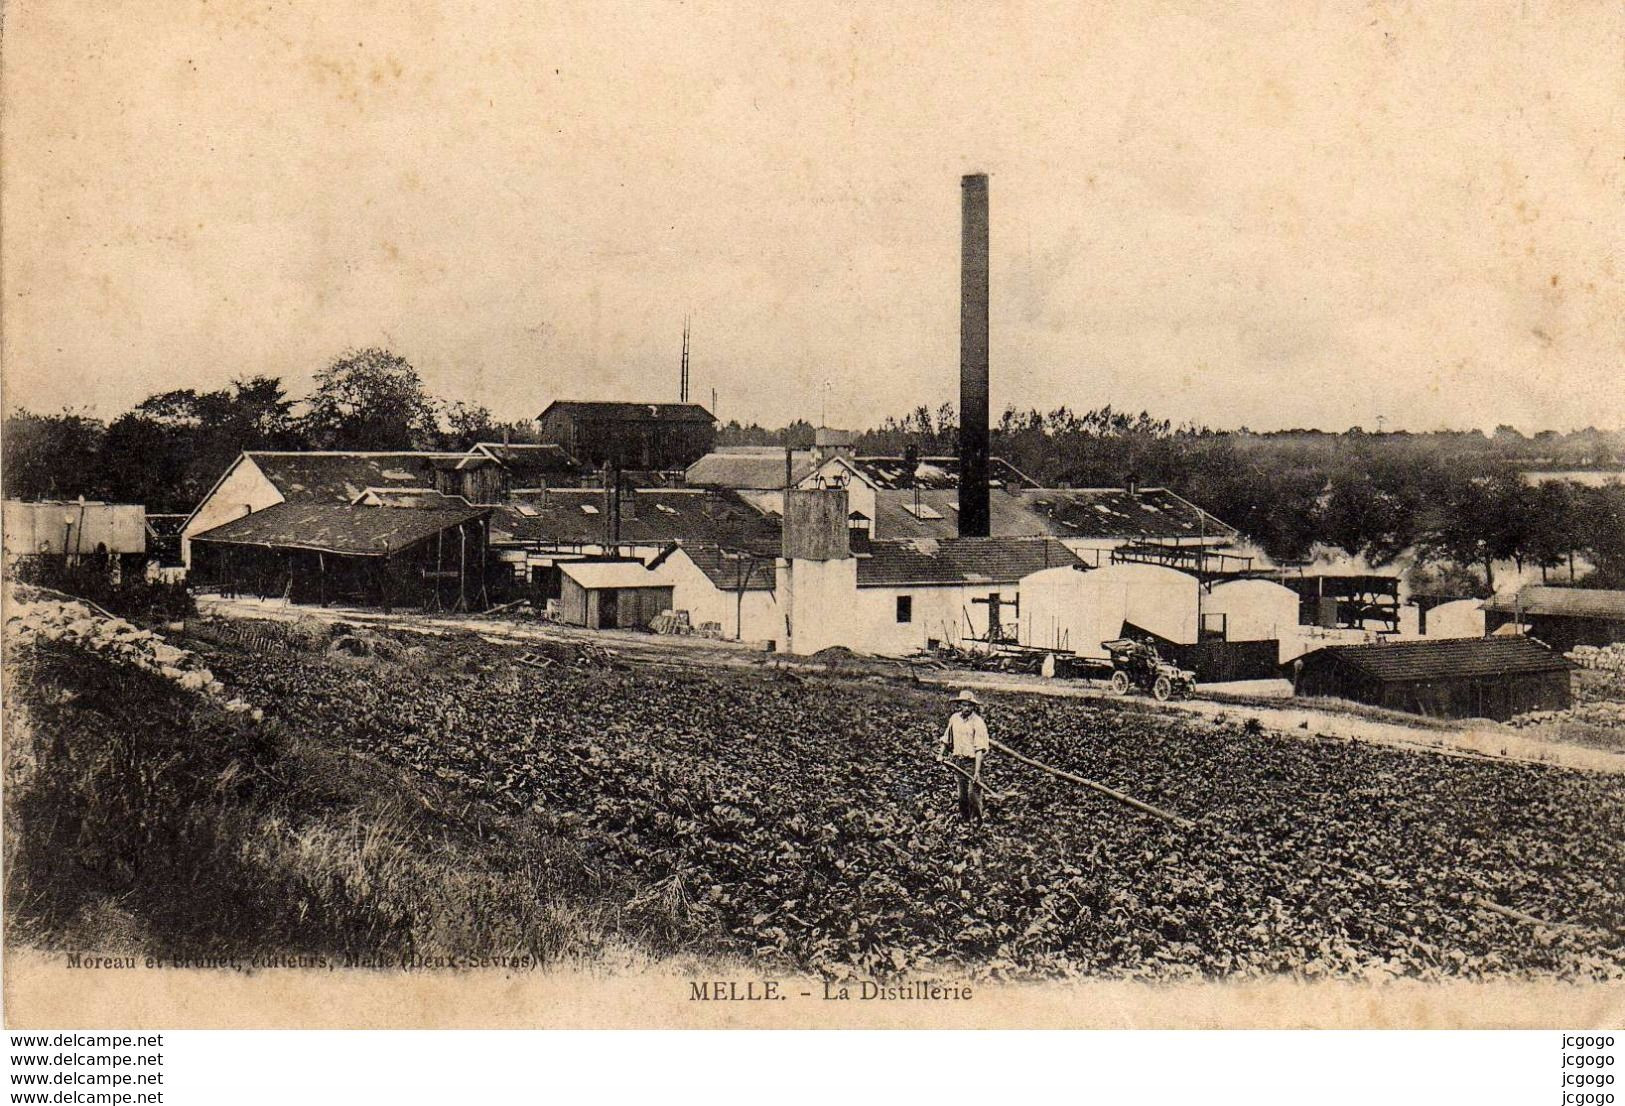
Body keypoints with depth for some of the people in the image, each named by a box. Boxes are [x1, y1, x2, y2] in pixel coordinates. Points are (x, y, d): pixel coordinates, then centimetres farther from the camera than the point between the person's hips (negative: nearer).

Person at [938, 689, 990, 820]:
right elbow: (947, 738, 20)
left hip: (972, 761, -5)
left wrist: (977, 771, -23)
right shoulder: (954, 718, 2)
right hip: (958, 761, 5)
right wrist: (941, 753, 13)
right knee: (962, 793, 13)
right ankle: (963, 816, 25)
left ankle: (976, 819, 7)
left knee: (973, 792, -7)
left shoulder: (978, 722, -15)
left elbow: (979, 749, -18)